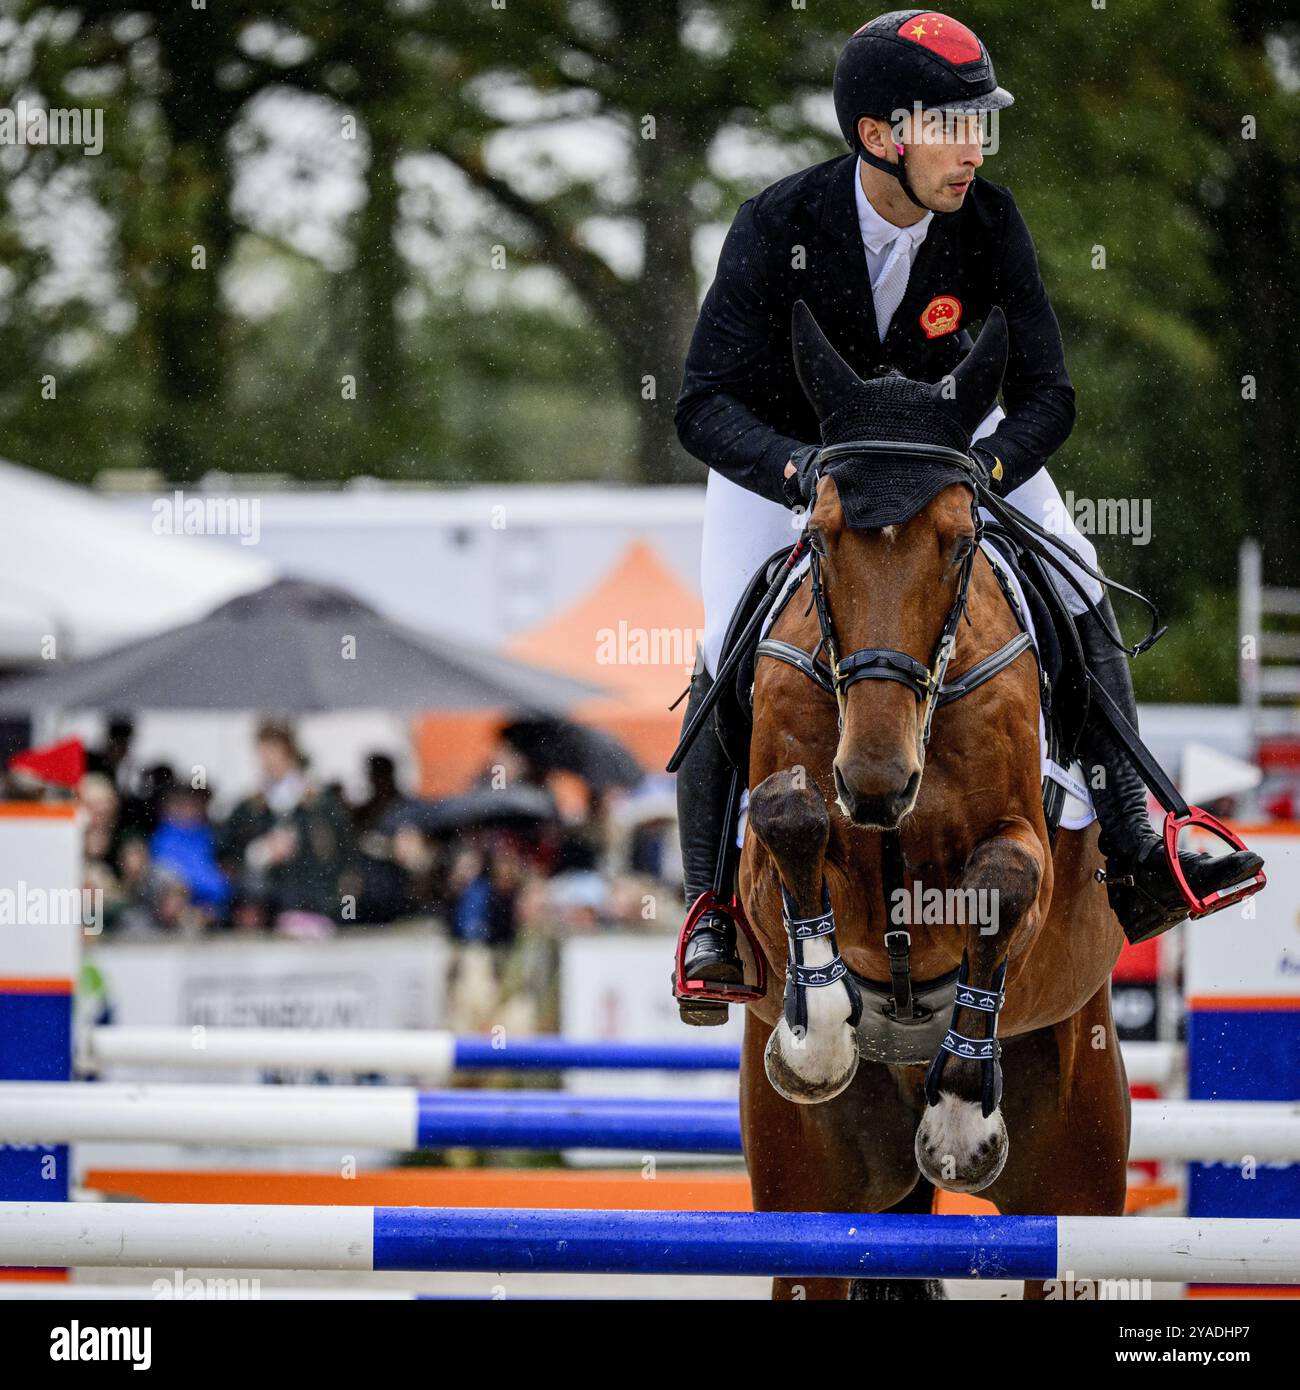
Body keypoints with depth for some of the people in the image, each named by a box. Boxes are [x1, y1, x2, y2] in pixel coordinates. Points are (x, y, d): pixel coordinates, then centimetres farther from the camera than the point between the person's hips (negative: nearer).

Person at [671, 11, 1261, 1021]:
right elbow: (706, 406, -33)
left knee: (1082, 602, -10)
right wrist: (804, 474, -51)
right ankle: (715, 909, 0)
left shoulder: (988, 223, -24)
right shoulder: (777, 229, -31)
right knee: (729, 662, -17)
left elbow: (1046, 395, -20)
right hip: (784, 447, -3)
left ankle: (1134, 860, -6)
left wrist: (985, 469, -42)